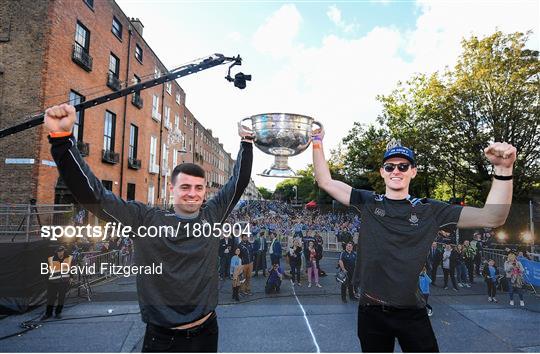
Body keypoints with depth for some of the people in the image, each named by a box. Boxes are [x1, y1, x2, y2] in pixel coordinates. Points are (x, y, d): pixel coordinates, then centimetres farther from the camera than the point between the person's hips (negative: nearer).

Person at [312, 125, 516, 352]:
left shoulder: (430, 210, -1)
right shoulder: (367, 202, -1)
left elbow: (492, 218, -7)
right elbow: (325, 181, -3)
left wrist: (503, 168, -19)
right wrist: (317, 142, -6)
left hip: (412, 312, 0)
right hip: (371, 311, 1)